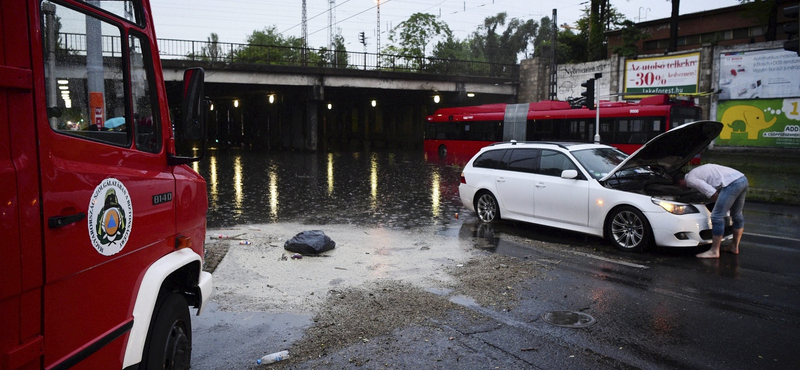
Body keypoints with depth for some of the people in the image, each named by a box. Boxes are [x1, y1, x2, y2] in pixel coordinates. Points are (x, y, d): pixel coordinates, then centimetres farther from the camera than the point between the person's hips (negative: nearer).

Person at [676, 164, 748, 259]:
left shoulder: (690, 179, 1)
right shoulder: (698, 171, 31)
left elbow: (713, 194, -8)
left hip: (732, 183, -10)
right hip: (743, 179, 10)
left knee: (717, 216, -5)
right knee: (737, 215, 21)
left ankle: (714, 251, 0)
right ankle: (734, 247, 34)